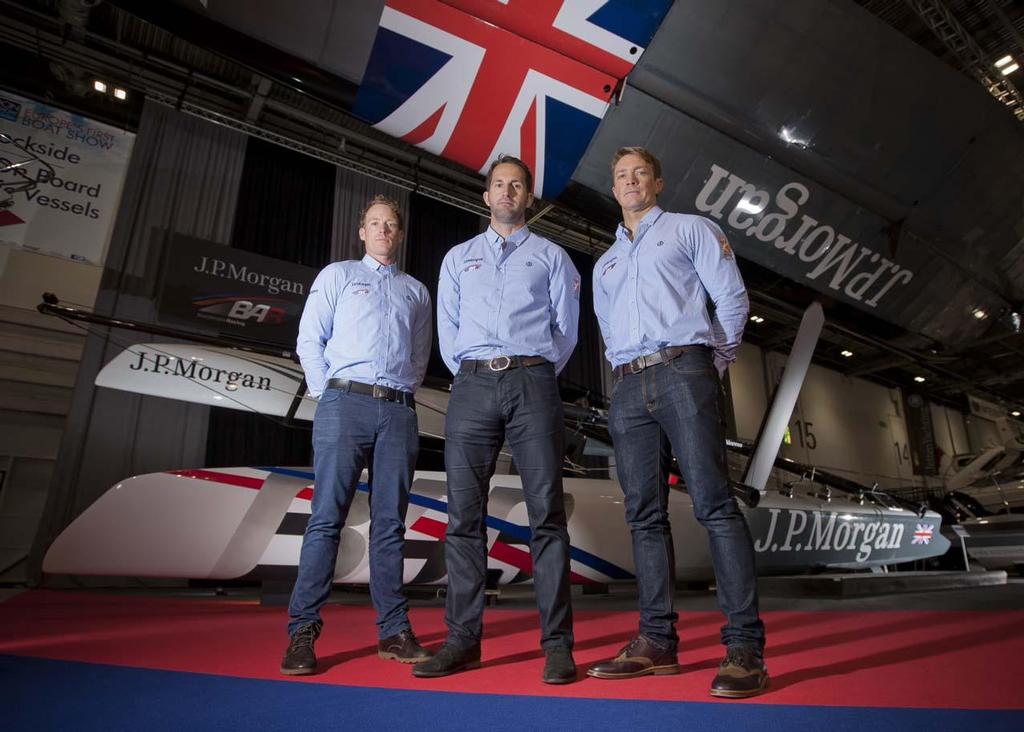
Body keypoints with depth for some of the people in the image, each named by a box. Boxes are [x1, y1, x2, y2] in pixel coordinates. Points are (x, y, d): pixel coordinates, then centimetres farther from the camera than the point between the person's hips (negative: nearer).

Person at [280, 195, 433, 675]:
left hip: (399, 410, 3)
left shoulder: (417, 291, 23)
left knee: (390, 522, 4)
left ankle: (394, 630, 9)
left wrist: (405, 392, 6)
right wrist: (328, 394, -1)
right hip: (346, 402, -2)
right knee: (327, 518, -6)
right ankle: (302, 632, 1)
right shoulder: (338, 275, 15)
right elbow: (310, 339, 6)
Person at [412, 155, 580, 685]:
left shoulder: (552, 256, 17)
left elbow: (565, 329, 11)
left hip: (533, 385, -1)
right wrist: (474, 379, 10)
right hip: (472, 386, 2)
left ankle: (557, 643, 1)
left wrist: (532, 378, 9)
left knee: (546, 512, -5)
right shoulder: (458, 258, 22)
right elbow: (448, 331, 16)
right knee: (464, 515, -1)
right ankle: (463, 640, 8)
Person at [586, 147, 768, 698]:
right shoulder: (605, 263, 29)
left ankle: (744, 647, -9)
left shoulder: (689, 228, 14)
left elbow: (732, 297, 6)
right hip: (627, 388, 5)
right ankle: (656, 642, 6)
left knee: (714, 504, -13)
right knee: (644, 515, 1)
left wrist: (715, 364, 6)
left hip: (682, 371, -5)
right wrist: (629, 373, 15)